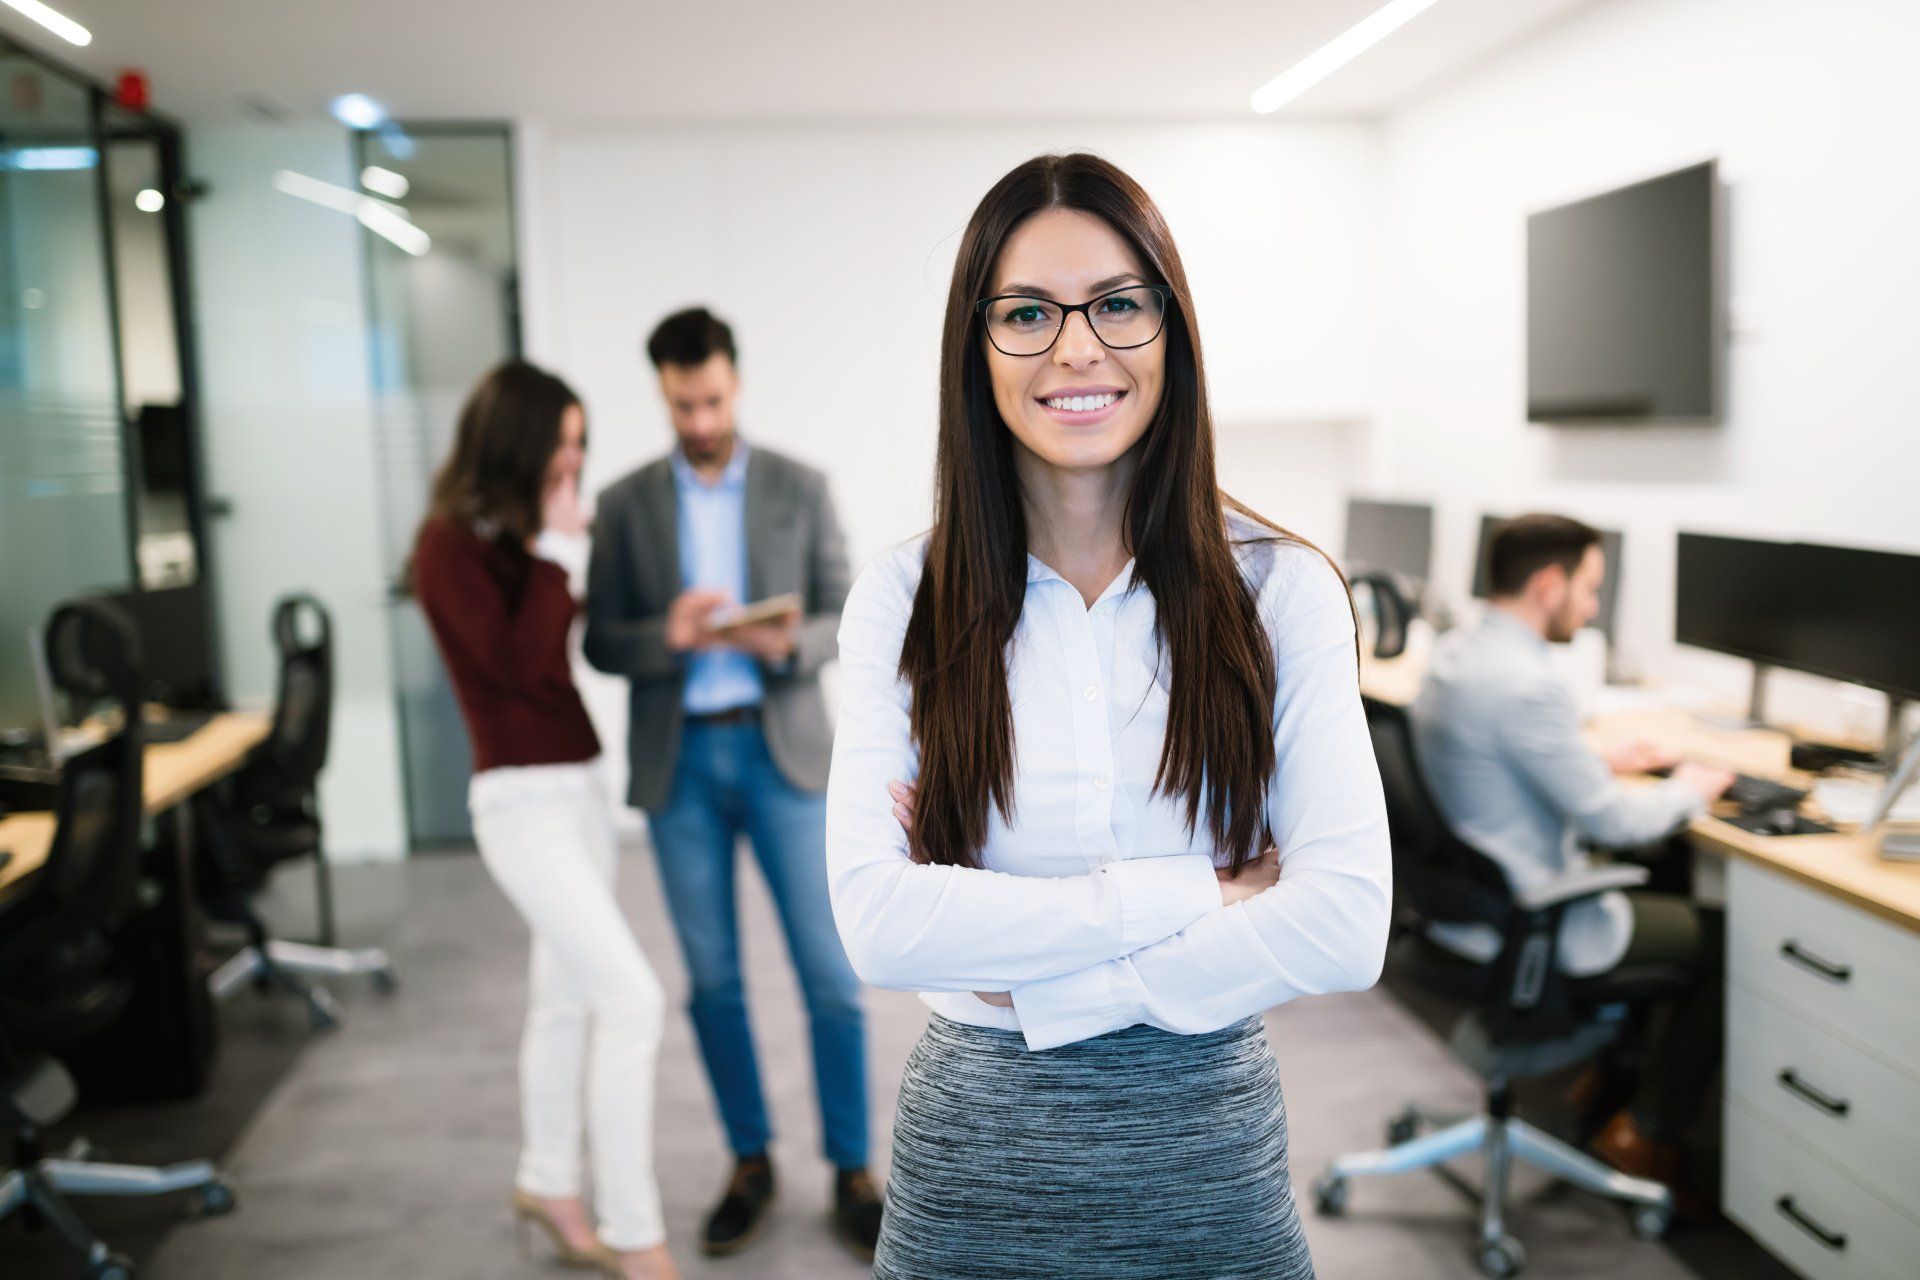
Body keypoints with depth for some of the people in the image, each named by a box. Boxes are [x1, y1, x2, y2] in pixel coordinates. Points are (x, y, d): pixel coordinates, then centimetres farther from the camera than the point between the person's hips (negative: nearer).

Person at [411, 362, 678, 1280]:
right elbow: (517, 663, -21)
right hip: (523, 799, -8)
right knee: (632, 999, -11)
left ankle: (549, 1184, 35)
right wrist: (552, 549, -16)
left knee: (566, 997, 18)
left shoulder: (514, 534, 10)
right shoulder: (451, 541, -13)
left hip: (578, 784, 8)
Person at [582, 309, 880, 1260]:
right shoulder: (625, 503, 5)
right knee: (713, 979, 9)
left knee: (831, 975, -1)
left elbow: (846, 618, 1)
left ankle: (852, 1174, 15)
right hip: (679, 762, 1)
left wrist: (790, 643, -21)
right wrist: (667, 637, -19)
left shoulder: (800, 487, 2)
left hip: (782, 750, -1)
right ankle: (750, 1163, 26)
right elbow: (601, 644, 3)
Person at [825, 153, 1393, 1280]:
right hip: (975, 1152, 1)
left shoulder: (1283, 589, -7)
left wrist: (1037, 984, -15)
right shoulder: (900, 601, -6)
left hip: (1207, 1148, 0)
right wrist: (1193, 894, -17)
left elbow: (1347, 924, -14)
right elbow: (880, 924, -16)